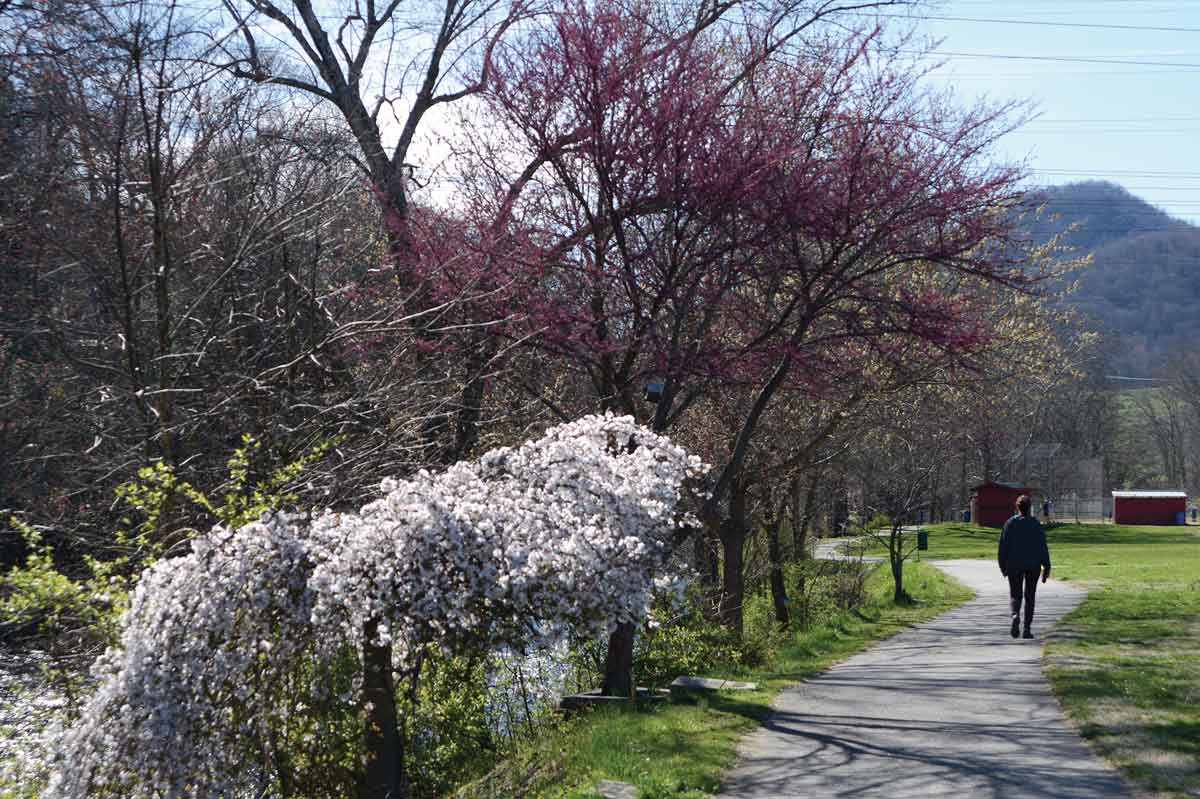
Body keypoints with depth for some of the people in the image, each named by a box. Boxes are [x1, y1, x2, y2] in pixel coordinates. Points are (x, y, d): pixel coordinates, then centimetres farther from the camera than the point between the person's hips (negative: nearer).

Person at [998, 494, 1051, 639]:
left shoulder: (1010, 523, -4)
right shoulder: (1036, 524, -3)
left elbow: (1003, 546, -2)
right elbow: (1043, 547, -5)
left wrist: (1003, 566, 7)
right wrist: (1046, 567, -2)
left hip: (1015, 564, 0)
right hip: (1033, 565, 0)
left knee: (1016, 594, 8)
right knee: (1030, 596, 9)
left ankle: (1015, 615, -23)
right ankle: (1027, 628, 5)